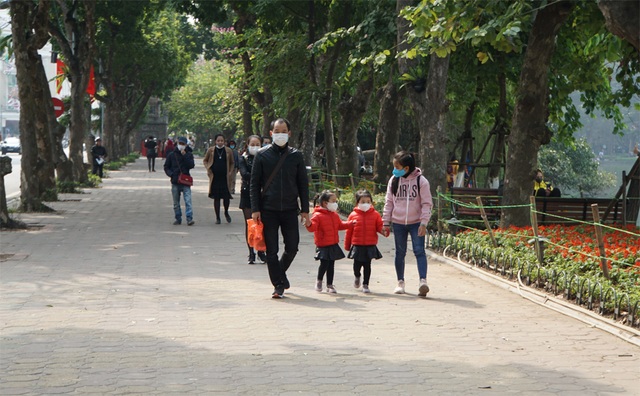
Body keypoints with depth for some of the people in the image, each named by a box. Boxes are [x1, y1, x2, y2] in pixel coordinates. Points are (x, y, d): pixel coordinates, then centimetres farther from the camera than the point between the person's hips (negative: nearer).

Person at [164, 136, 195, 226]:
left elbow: (191, 165, -9)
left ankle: (189, 219, -19)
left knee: (188, 201, -14)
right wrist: (171, 174, -6)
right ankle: (178, 219, 18)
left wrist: (185, 156, -15)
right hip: (175, 182, 2)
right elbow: (166, 167, 11)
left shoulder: (189, 154, 4)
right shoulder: (172, 155, 6)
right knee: (176, 203, 8)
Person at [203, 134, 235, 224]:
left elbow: (232, 163, 14)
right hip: (214, 178, 0)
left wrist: (231, 172, 0)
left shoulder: (228, 151, 3)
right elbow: (205, 160, 14)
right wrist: (208, 169, -1)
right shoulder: (211, 150, 2)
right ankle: (217, 217, 14)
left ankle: (226, 212, 24)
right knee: (216, 198, 3)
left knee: (226, 197, -5)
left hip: (225, 178, 0)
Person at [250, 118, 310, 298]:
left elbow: (303, 184, 9)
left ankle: (279, 273, 29)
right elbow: (254, 184, 2)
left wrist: (305, 210, 4)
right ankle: (278, 285, 8)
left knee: (292, 247, 2)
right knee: (271, 251, 0)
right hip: (268, 209, -1)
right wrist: (255, 209, -5)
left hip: (290, 209, 1)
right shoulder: (262, 155, 2)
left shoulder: (296, 156, 6)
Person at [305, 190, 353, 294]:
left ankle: (330, 285, 18)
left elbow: (340, 225, 24)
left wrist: (350, 224, 15)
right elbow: (313, 227, -24)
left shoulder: (334, 215, 10)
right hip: (323, 245, -7)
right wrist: (309, 225, -46)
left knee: (331, 265, 9)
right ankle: (319, 280, 16)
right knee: (324, 264, -10)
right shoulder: (318, 215, -15)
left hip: (333, 245, 7)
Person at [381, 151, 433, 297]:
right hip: (398, 223, 4)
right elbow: (389, 203, 9)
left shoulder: (421, 181, -8)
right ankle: (400, 282, 21)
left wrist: (424, 223, -14)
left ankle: (423, 281, -20)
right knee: (400, 253, 10)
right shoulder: (393, 180, 3)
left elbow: (427, 203, -7)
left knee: (419, 251, -13)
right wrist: (385, 223, 6)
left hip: (416, 223, -4)